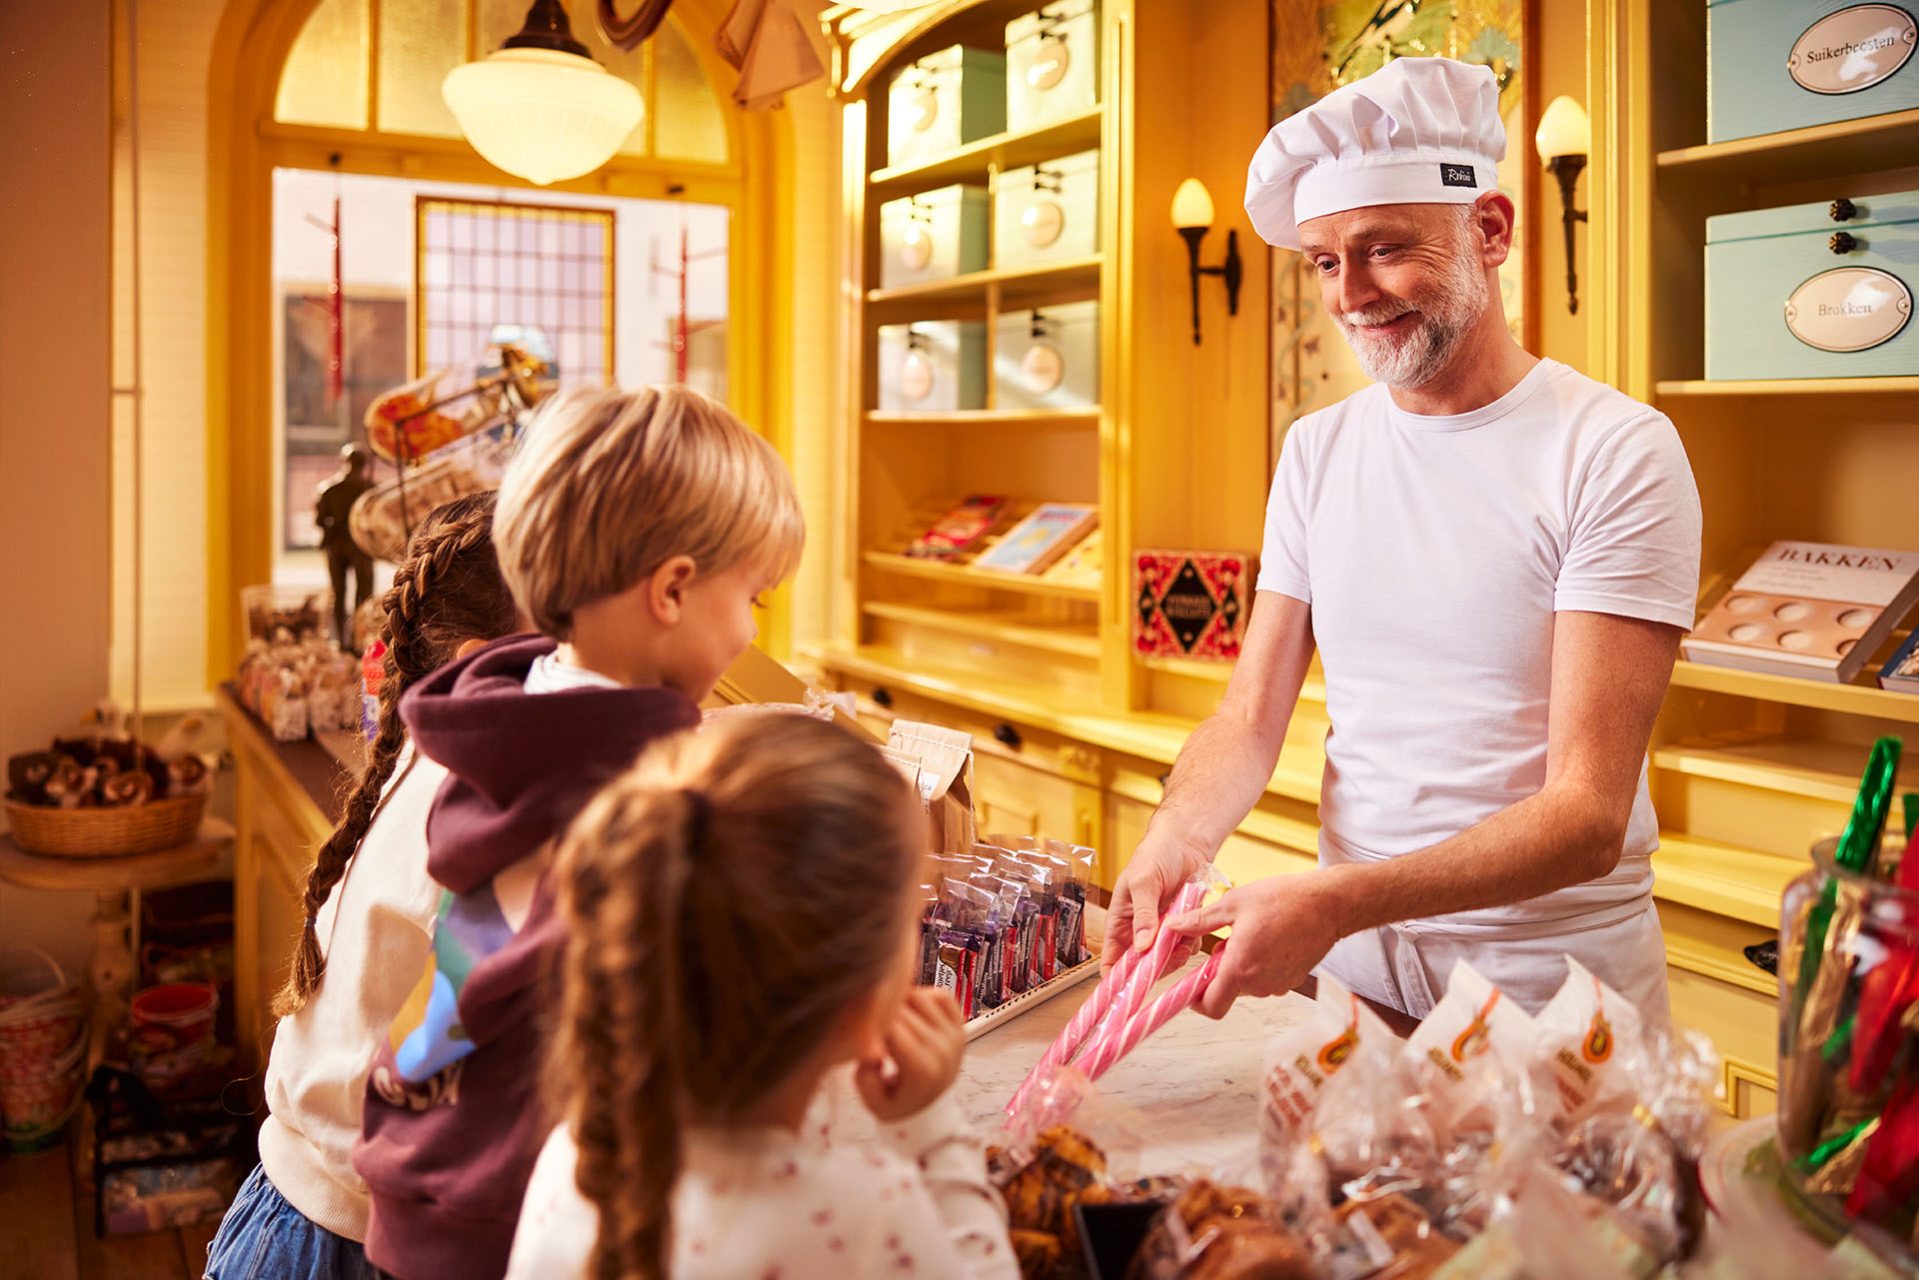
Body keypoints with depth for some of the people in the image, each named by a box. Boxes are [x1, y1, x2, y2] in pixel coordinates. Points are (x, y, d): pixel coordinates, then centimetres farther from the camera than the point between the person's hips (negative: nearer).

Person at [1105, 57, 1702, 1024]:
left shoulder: (1619, 453, -15)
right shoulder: (1316, 451, 3)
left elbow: (1588, 816, -21)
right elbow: (1249, 719, 1)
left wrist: (1337, 901, -33)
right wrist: (1171, 844, -20)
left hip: (1554, 974, -4)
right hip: (1352, 959, 5)